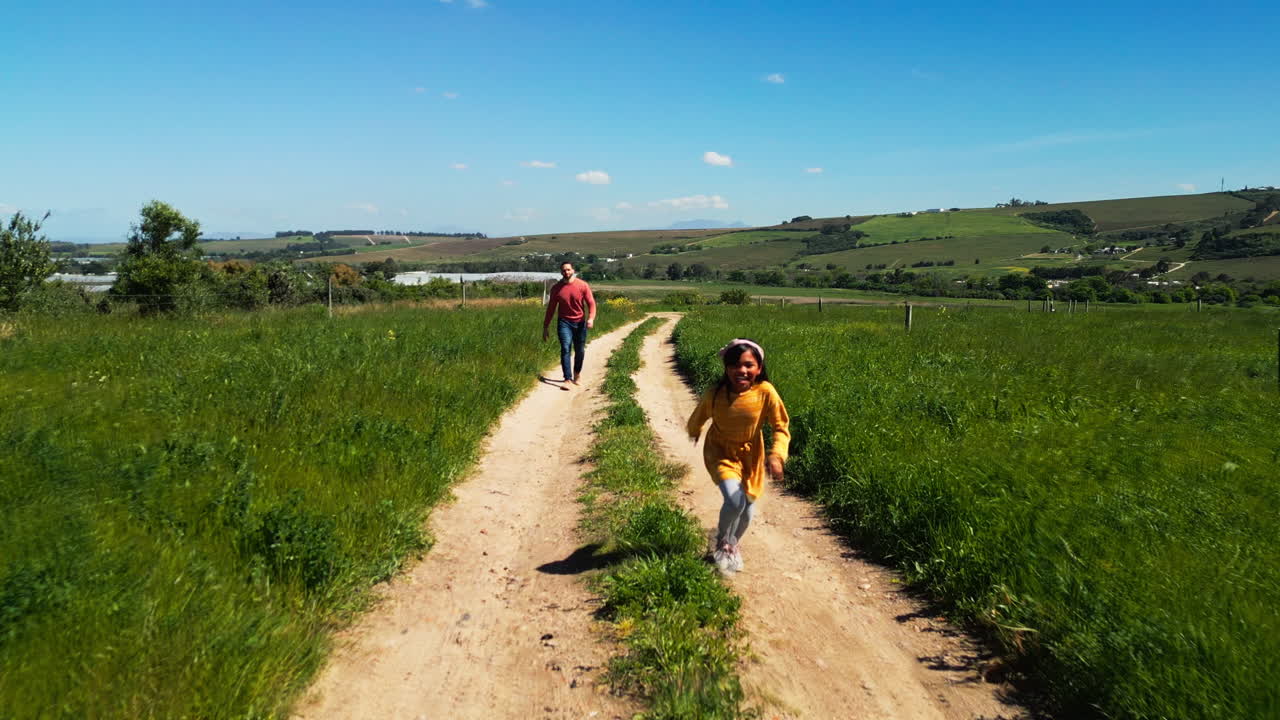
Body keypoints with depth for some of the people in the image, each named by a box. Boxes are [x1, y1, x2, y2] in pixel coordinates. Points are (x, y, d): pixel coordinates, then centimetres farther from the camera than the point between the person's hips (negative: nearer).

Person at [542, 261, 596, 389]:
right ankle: (567, 380, -16)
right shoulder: (556, 288, -2)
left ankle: (577, 372, 37)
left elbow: (591, 303, -7)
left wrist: (591, 318, -25)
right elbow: (551, 308, 4)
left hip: (580, 323, 1)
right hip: (564, 322, 0)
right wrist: (545, 327, 4)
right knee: (565, 349, -14)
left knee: (580, 350, 10)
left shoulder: (582, 285, -6)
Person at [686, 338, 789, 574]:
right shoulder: (715, 395, -24)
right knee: (735, 501, -22)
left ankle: (732, 544, 45)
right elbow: (698, 418, -1)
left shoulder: (766, 392, -25)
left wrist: (776, 455, -33)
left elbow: (781, 427, -17)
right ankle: (723, 540, 11)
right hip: (721, 453, -2)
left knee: (748, 509, 12)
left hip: (750, 455, 2)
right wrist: (694, 433, 19)